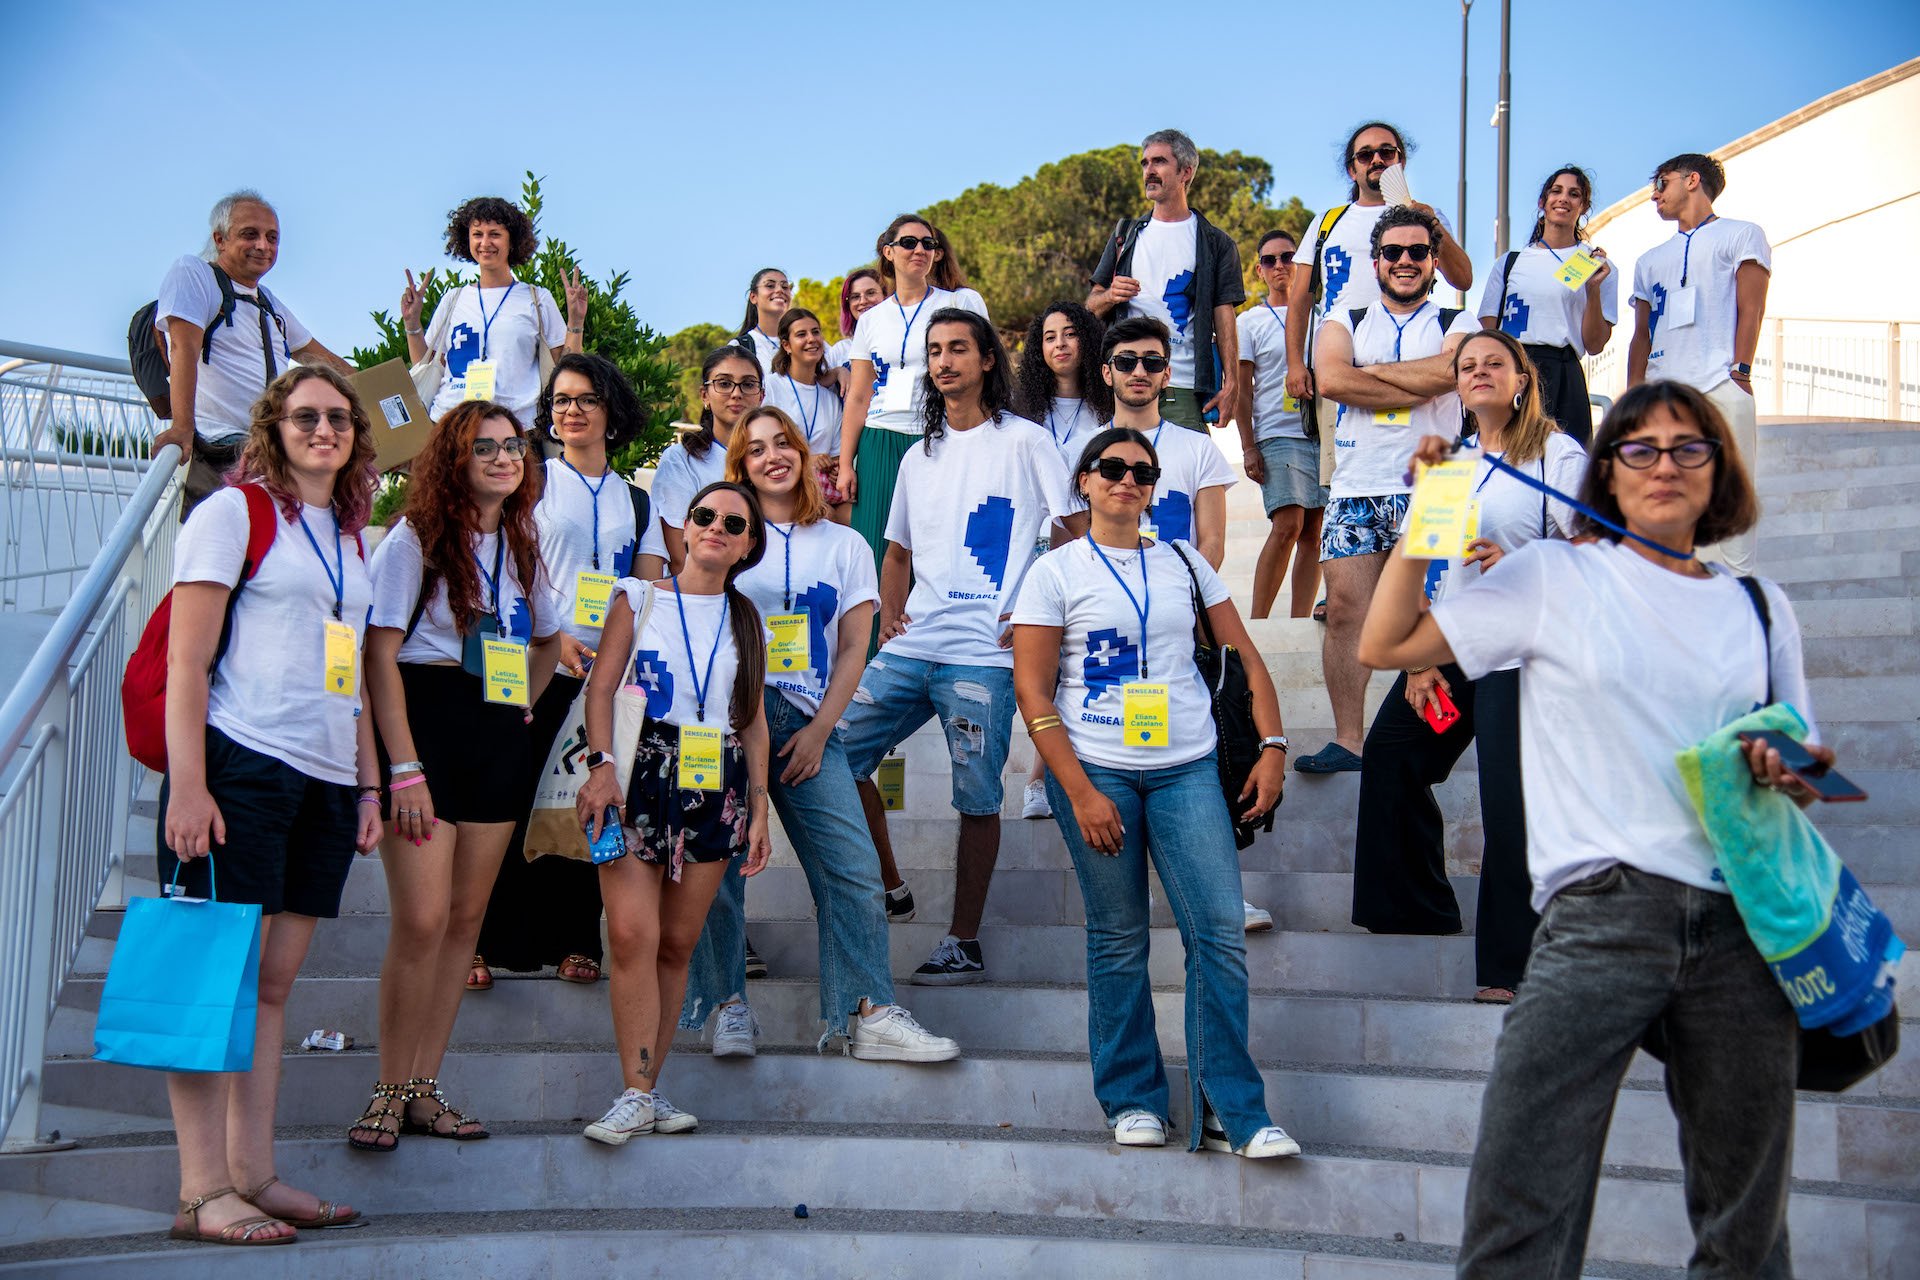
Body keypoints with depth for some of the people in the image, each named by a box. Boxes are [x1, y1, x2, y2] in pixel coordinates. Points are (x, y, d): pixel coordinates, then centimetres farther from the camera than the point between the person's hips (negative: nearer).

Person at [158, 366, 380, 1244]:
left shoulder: (352, 538, 20)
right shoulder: (233, 513, 0)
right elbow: (186, 661, -7)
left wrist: (367, 785, 16)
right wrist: (186, 785, -15)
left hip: (324, 781, 7)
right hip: (241, 768, -7)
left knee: (275, 982, 8)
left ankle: (252, 1174, 12)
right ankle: (203, 1192, -3)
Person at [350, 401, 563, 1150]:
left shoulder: (522, 545, 14)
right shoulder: (416, 539, -4)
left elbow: (548, 641, 28)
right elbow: (380, 656, -9)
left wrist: (524, 703, 10)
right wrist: (404, 769, -16)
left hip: (500, 739, 6)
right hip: (427, 726, -6)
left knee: (467, 917, 6)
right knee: (422, 919, -12)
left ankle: (425, 1089, 14)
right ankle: (390, 1093, 1)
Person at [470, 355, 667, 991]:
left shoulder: (635, 502, 15)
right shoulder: (531, 481, 6)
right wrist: (553, 637, -17)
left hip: (610, 675, 3)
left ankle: (573, 940, 12)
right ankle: (486, 942, -1)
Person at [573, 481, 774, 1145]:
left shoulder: (745, 618, 16)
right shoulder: (639, 598, 9)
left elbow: (755, 720, 15)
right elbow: (601, 685, -1)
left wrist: (759, 808, 10)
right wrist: (600, 763, -15)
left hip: (717, 786, 3)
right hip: (641, 775, -2)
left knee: (677, 943, 3)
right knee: (632, 934, -14)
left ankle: (648, 1087, 10)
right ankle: (636, 1094, -10)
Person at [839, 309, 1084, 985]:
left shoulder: (1023, 441, 1)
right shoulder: (920, 456, 19)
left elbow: (1084, 535, -1)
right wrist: (888, 614, 9)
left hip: (984, 655, -6)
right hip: (910, 647, 6)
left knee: (977, 801, -2)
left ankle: (965, 943, 8)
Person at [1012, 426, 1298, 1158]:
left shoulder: (1184, 564, 12)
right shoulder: (1056, 573, 2)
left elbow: (1245, 656, 13)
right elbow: (1032, 691, -3)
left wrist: (1273, 748, 0)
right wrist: (1081, 793, -10)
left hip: (1186, 769, 2)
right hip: (1094, 769, -2)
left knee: (1219, 932, -7)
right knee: (1118, 940, 3)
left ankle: (1231, 1112, -1)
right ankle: (1132, 1102, 16)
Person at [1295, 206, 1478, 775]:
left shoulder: (1458, 325, 13)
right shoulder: (1344, 323, 17)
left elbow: (1447, 372, -12)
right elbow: (1331, 380, -5)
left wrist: (1370, 370, -3)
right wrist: (1415, 387, -6)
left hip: (1431, 490, -2)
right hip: (1355, 490, 2)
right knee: (1344, 610, -5)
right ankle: (1347, 738, 0)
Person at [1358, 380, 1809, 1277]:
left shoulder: (1759, 608, 16)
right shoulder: (1555, 576, 8)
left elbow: (1797, 759, 20)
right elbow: (1385, 645, 3)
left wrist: (1792, 775, -2)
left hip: (1744, 923, 3)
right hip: (1600, 914, -3)